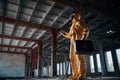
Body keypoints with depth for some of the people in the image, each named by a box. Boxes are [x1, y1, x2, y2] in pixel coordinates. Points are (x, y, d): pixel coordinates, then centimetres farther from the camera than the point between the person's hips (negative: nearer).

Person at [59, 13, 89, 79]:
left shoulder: (79, 22, 8)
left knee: (80, 57, -14)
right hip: (73, 43, 8)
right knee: (73, 58, 0)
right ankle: (76, 74, 2)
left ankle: (82, 74, -13)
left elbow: (86, 29, -6)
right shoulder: (72, 25, 30)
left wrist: (83, 38, -18)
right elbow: (70, 35, 31)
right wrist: (63, 33, 23)